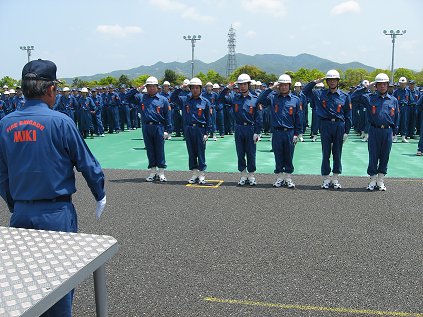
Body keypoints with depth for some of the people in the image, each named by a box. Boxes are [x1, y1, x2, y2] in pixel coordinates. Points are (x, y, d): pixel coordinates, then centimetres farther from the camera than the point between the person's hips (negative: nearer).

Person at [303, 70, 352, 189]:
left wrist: (346, 132, 0)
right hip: (325, 125, 0)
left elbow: (348, 115, 5)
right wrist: (316, 81, -2)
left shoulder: (345, 96, 4)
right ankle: (326, 179, 12)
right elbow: (305, 91, 7)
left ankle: (335, 179, 16)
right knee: (325, 153, 4)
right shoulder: (320, 94, 5)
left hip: (339, 126, 0)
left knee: (337, 153, 6)